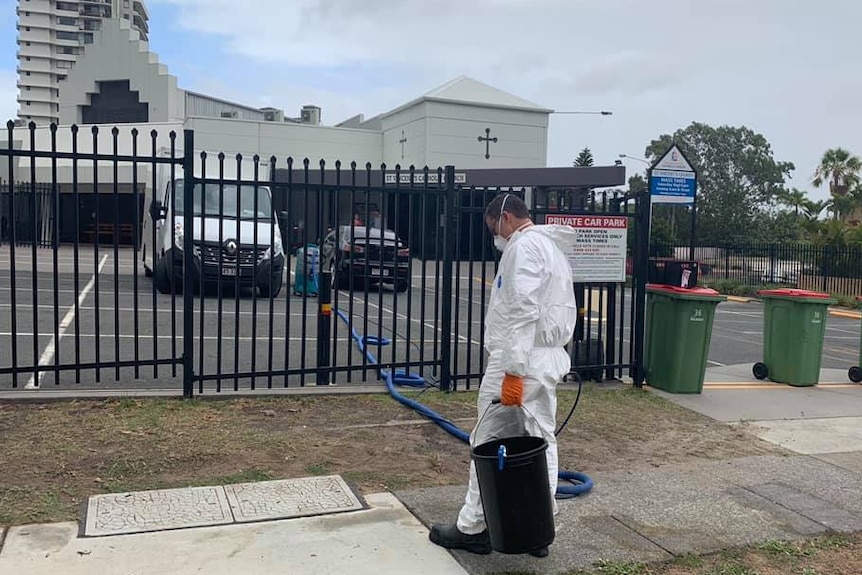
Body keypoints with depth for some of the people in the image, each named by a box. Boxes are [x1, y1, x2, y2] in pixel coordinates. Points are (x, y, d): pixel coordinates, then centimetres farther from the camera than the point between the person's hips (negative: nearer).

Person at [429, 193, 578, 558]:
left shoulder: (523, 246, -12)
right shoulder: (552, 247, 19)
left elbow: (522, 313, -22)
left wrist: (513, 372, -25)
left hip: (519, 363, -10)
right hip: (549, 361, 10)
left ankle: (472, 528, 9)